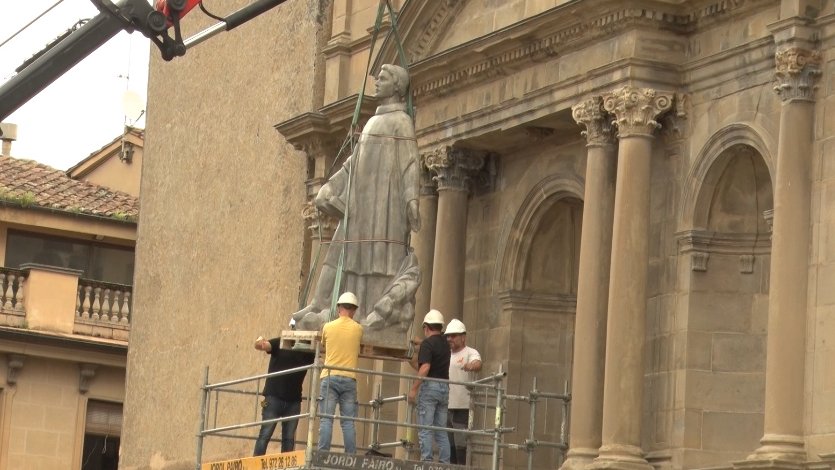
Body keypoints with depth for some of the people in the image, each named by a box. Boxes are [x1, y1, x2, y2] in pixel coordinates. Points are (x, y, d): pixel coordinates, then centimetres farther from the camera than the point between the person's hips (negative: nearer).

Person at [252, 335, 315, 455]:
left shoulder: (308, 352, 7)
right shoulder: (279, 343, 0)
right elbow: (265, 346, -14)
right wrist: (260, 343, -39)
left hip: (294, 400, 3)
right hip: (274, 397, -3)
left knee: (289, 438, 1)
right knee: (265, 435, -5)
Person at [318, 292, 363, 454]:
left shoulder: (328, 327, 4)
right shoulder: (358, 329, 4)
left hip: (329, 376, -1)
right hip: (349, 378, 1)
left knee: (326, 419, -4)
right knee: (348, 421, 2)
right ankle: (351, 457, -1)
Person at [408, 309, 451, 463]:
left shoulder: (427, 343, -9)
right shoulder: (445, 344, 14)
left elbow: (425, 368, -20)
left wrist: (414, 388, -18)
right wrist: (415, 365, 37)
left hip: (430, 386, -7)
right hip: (444, 387, 7)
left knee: (425, 430, -6)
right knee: (441, 430, 9)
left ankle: (426, 462, -11)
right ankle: (444, 462, 4)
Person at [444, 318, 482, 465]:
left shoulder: (471, 353, -4)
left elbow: (478, 364, -24)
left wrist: (472, 365, -48)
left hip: (463, 407, -8)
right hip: (446, 407, 8)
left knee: (461, 444, -11)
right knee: (449, 445, 11)